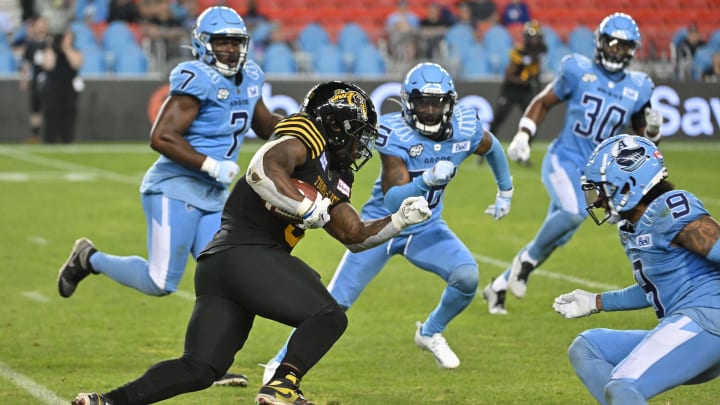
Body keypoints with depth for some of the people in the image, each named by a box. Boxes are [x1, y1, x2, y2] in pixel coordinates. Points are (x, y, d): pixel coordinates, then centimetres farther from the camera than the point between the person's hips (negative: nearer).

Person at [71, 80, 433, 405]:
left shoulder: (331, 180, 27)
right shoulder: (306, 136, 0)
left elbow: (355, 236, 32)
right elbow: (264, 170, -19)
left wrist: (399, 220, 22)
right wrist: (310, 209, -16)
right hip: (248, 254, -9)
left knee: (200, 369, 4)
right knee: (328, 317, -4)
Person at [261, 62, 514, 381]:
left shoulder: (465, 131, -14)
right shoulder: (396, 134, -26)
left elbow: (492, 147, 12)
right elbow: (393, 201, -32)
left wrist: (506, 191, 21)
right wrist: (427, 181, -48)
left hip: (426, 229, 3)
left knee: (467, 277, -20)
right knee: (335, 301, -6)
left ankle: (431, 333, 9)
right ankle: (284, 360, 9)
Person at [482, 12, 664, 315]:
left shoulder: (637, 88, 5)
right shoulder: (579, 71, -3)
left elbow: (643, 137, 14)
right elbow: (543, 102, 8)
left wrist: (652, 129, -9)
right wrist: (523, 136, -3)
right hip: (563, 158, -5)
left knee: (555, 238, 6)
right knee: (574, 212, -33)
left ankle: (498, 287, 23)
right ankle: (527, 259, -8)